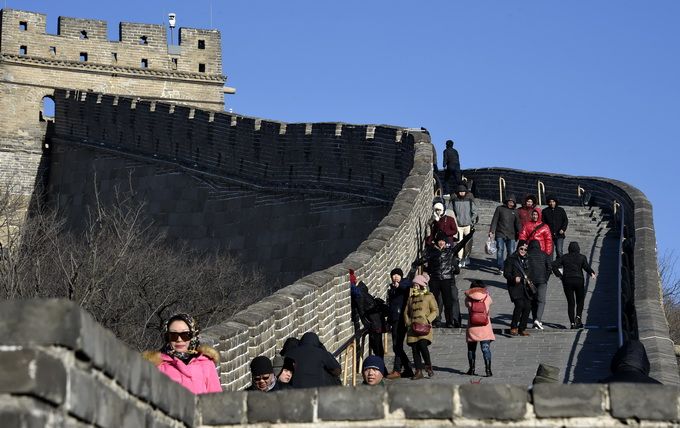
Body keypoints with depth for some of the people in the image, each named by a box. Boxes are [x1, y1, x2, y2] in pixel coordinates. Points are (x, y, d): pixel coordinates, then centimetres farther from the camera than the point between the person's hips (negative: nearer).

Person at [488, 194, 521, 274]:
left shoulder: (515, 211, 13)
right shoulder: (500, 208, 6)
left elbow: (518, 223, 14)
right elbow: (494, 220, 4)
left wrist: (520, 233, 1)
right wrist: (491, 231, -5)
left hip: (511, 235, 2)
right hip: (500, 234, -2)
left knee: (511, 251, 0)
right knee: (500, 250, -10)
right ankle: (500, 269, -8)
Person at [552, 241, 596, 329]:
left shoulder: (564, 257, 7)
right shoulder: (582, 257, 2)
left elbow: (554, 264, -1)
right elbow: (586, 267, -13)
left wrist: (558, 274, 3)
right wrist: (592, 273, -1)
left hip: (567, 281, 1)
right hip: (579, 281, -1)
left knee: (570, 302, 5)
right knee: (580, 301, 12)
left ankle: (572, 323, -1)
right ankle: (578, 317, -11)